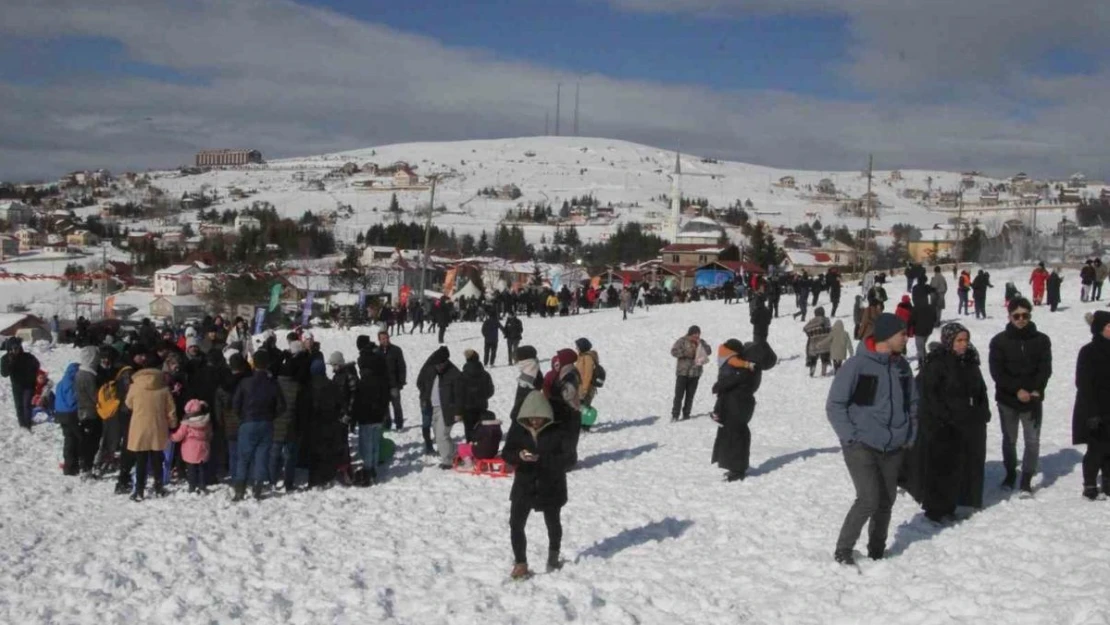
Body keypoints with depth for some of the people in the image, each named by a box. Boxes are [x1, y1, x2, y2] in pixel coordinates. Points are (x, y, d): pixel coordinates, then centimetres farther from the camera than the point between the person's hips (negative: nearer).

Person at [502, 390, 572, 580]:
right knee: (516, 523, -10)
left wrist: (542, 459, -31)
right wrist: (519, 456, -27)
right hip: (524, 486, 1)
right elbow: (506, 454, -2)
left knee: (553, 523, 18)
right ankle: (520, 562, 5)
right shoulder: (517, 429, -6)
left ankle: (553, 556, 44)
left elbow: (569, 458, -19)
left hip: (551, 487, -1)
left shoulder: (557, 432, -14)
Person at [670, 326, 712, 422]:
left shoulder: (701, 342, 8)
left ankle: (686, 414, 18)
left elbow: (708, 351, 0)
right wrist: (685, 353, -20)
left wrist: (700, 344, -13)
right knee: (679, 394, -6)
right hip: (682, 372, -4)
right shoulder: (682, 341, -5)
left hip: (695, 374, 4)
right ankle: (674, 415, -2)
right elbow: (673, 351, -11)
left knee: (690, 395, 8)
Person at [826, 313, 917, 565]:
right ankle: (843, 550, 3)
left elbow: (912, 402, 19)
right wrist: (850, 437, -14)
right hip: (861, 447, -6)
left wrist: (909, 436, 11)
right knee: (869, 499, -13)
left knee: (886, 501, 11)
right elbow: (834, 405, -10)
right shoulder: (857, 365, -14)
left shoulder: (901, 366, 5)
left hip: (893, 448, 6)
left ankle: (877, 550, 28)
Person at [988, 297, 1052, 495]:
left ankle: (1026, 480, 9)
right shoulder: (999, 341, -4)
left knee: (1032, 441, -1)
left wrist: (1036, 391, -16)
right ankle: (1010, 473, 31)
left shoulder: (1041, 340, 0)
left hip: (1033, 399, 0)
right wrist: (1017, 390, -18)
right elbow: (997, 371, -8)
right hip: (1007, 399, 0)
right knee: (1009, 440, 13)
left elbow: (1045, 369, -2)